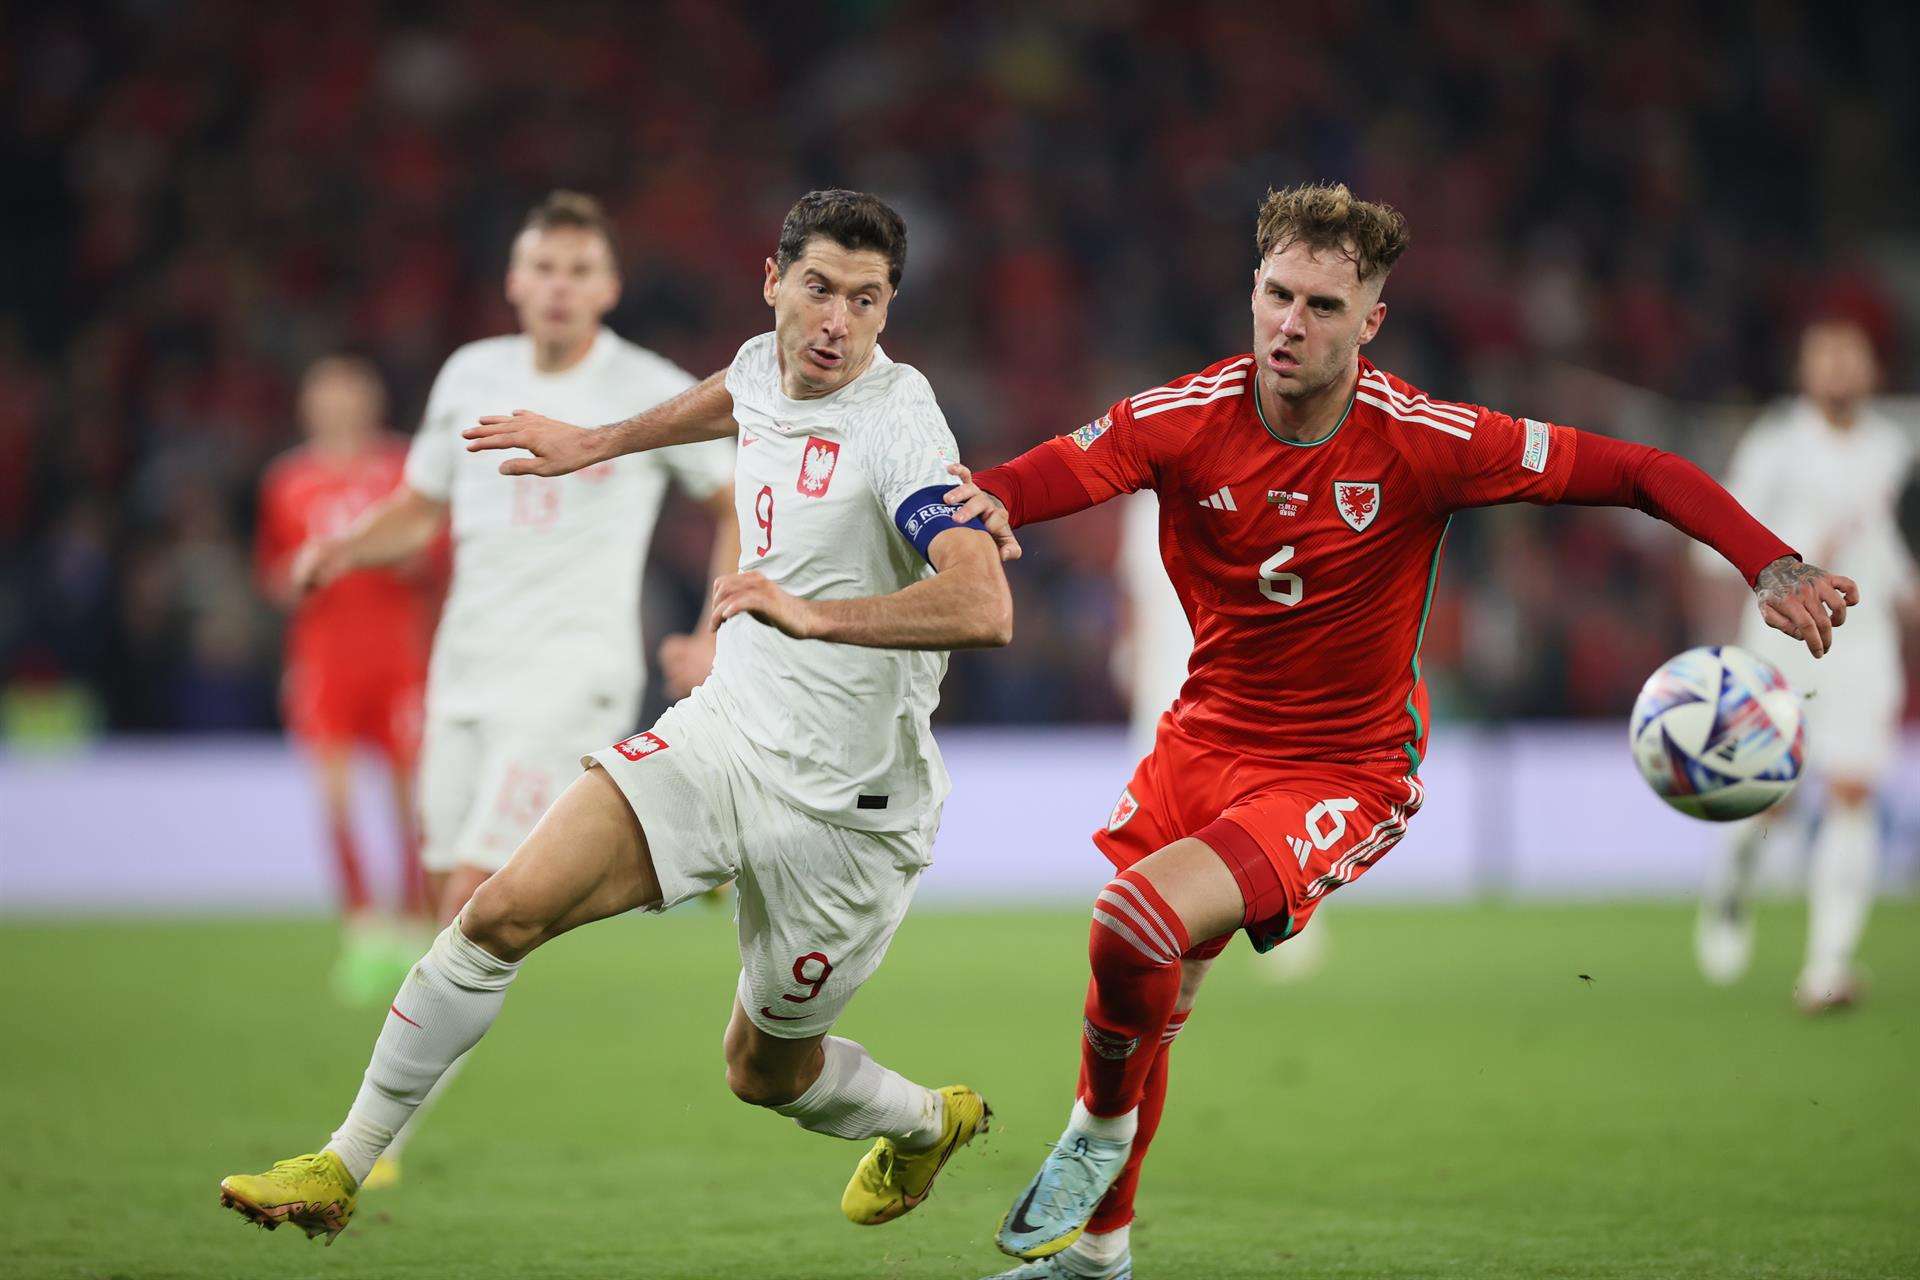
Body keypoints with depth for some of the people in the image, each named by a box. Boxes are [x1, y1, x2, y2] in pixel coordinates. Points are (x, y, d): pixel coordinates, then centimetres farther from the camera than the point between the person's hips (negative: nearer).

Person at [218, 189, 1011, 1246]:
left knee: (766, 1073, 12)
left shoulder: (896, 426, -23)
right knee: (505, 911, -11)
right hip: (722, 732, 6)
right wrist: (596, 444, 37)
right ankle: (343, 1167, 0)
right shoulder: (765, 366, 0)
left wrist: (815, 614, -46)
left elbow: (983, 609, -38)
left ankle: (925, 1121, 45)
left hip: (842, 807, -6)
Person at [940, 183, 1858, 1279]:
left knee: (1139, 923, -27)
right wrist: (984, 499, -50)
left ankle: (1101, 1129, 3)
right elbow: (1058, 472, -25)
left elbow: (1639, 473, -14)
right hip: (1207, 739, 4)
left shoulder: (1423, 442, -18)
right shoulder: (1190, 418, -12)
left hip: (1346, 773, -4)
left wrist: (1773, 568, -27)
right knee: (1135, 994, 15)